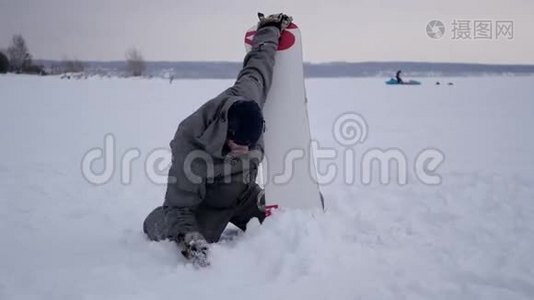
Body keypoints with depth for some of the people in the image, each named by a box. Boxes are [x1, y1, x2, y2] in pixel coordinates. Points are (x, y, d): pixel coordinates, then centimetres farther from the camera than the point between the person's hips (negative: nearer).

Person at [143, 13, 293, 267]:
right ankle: (154, 223, 13)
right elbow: (179, 206, -31)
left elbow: (258, 64, -6)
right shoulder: (189, 152, -40)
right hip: (207, 202, -5)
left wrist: (271, 28, 9)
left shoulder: (244, 96, -27)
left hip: (243, 192, 5)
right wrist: (189, 238, -50)